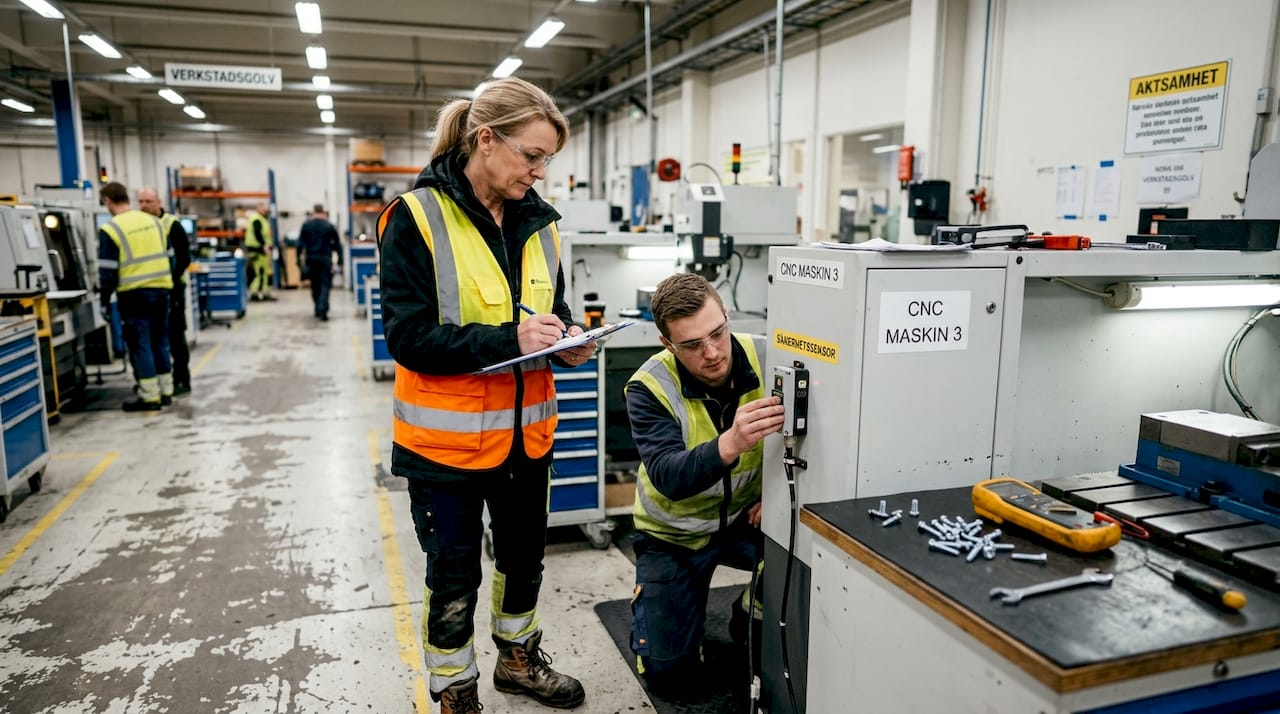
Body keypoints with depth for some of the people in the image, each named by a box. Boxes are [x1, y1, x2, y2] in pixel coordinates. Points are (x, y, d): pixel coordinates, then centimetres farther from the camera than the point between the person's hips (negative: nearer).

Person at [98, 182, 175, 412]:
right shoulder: (153, 221, 8)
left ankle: (150, 397, 3)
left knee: (140, 345, 1)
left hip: (134, 293, -5)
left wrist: (105, 296, 3)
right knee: (160, 342, 14)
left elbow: (108, 269, -8)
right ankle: (165, 390, 19)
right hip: (161, 289, 5)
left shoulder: (110, 229, -9)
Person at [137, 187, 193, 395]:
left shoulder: (172, 225, -7)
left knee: (175, 335, -2)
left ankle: (182, 380, 4)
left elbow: (184, 258, -11)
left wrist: (171, 280, -19)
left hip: (170, 288, -6)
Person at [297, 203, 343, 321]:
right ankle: (322, 310, -18)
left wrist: (299, 259, 5)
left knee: (315, 285, 16)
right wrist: (340, 260, 5)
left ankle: (318, 309, 24)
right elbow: (337, 244, 1)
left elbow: (300, 243, 1)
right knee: (325, 285, -4)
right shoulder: (329, 226, 1)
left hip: (311, 258, 2)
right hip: (325, 258, -2)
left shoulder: (306, 225, 4)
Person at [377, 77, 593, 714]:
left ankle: (518, 659, 47)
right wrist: (506, 340, -29)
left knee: (524, 556, 22)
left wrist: (565, 340, -9)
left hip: (525, 429, 6)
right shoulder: (416, 217, -15)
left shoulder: (537, 221, 2)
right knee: (455, 578, 11)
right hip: (449, 435, -5)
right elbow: (409, 337, -19)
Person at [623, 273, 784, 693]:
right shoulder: (649, 388, -24)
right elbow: (669, 478, -37)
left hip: (748, 516, 2)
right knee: (668, 675, -3)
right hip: (674, 532, -1)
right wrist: (729, 445, -55)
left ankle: (753, 617, 4)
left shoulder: (767, 359, -20)